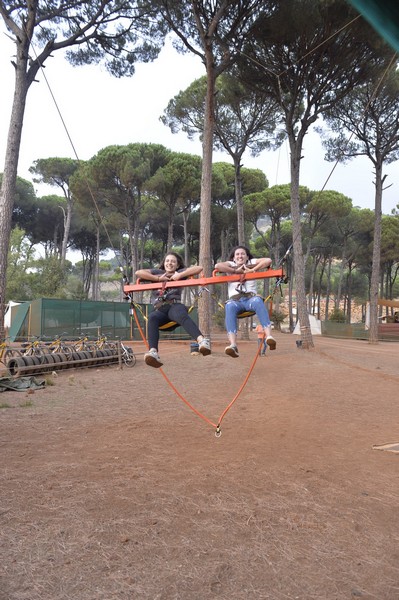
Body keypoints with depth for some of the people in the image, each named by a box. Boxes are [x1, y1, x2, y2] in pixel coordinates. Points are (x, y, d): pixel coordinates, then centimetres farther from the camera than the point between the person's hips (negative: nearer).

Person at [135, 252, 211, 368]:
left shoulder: (181, 272, 23)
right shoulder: (157, 272, 28)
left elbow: (199, 268, 9)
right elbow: (138, 273, 14)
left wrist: (180, 276, 5)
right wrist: (158, 278, 8)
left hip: (175, 305, -2)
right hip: (160, 309, 2)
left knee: (181, 315, -40)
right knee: (152, 318, -36)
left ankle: (202, 341, -64)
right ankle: (153, 353, -55)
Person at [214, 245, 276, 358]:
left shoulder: (252, 263, 22)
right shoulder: (230, 265, 23)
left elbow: (268, 261, 4)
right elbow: (217, 266, -1)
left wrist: (253, 270, -1)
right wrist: (236, 271, 1)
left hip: (251, 297, 0)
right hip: (235, 299, 0)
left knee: (258, 301, -37)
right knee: (230, 306, -36)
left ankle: (269, 336, -51)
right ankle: (233, 345, -52)